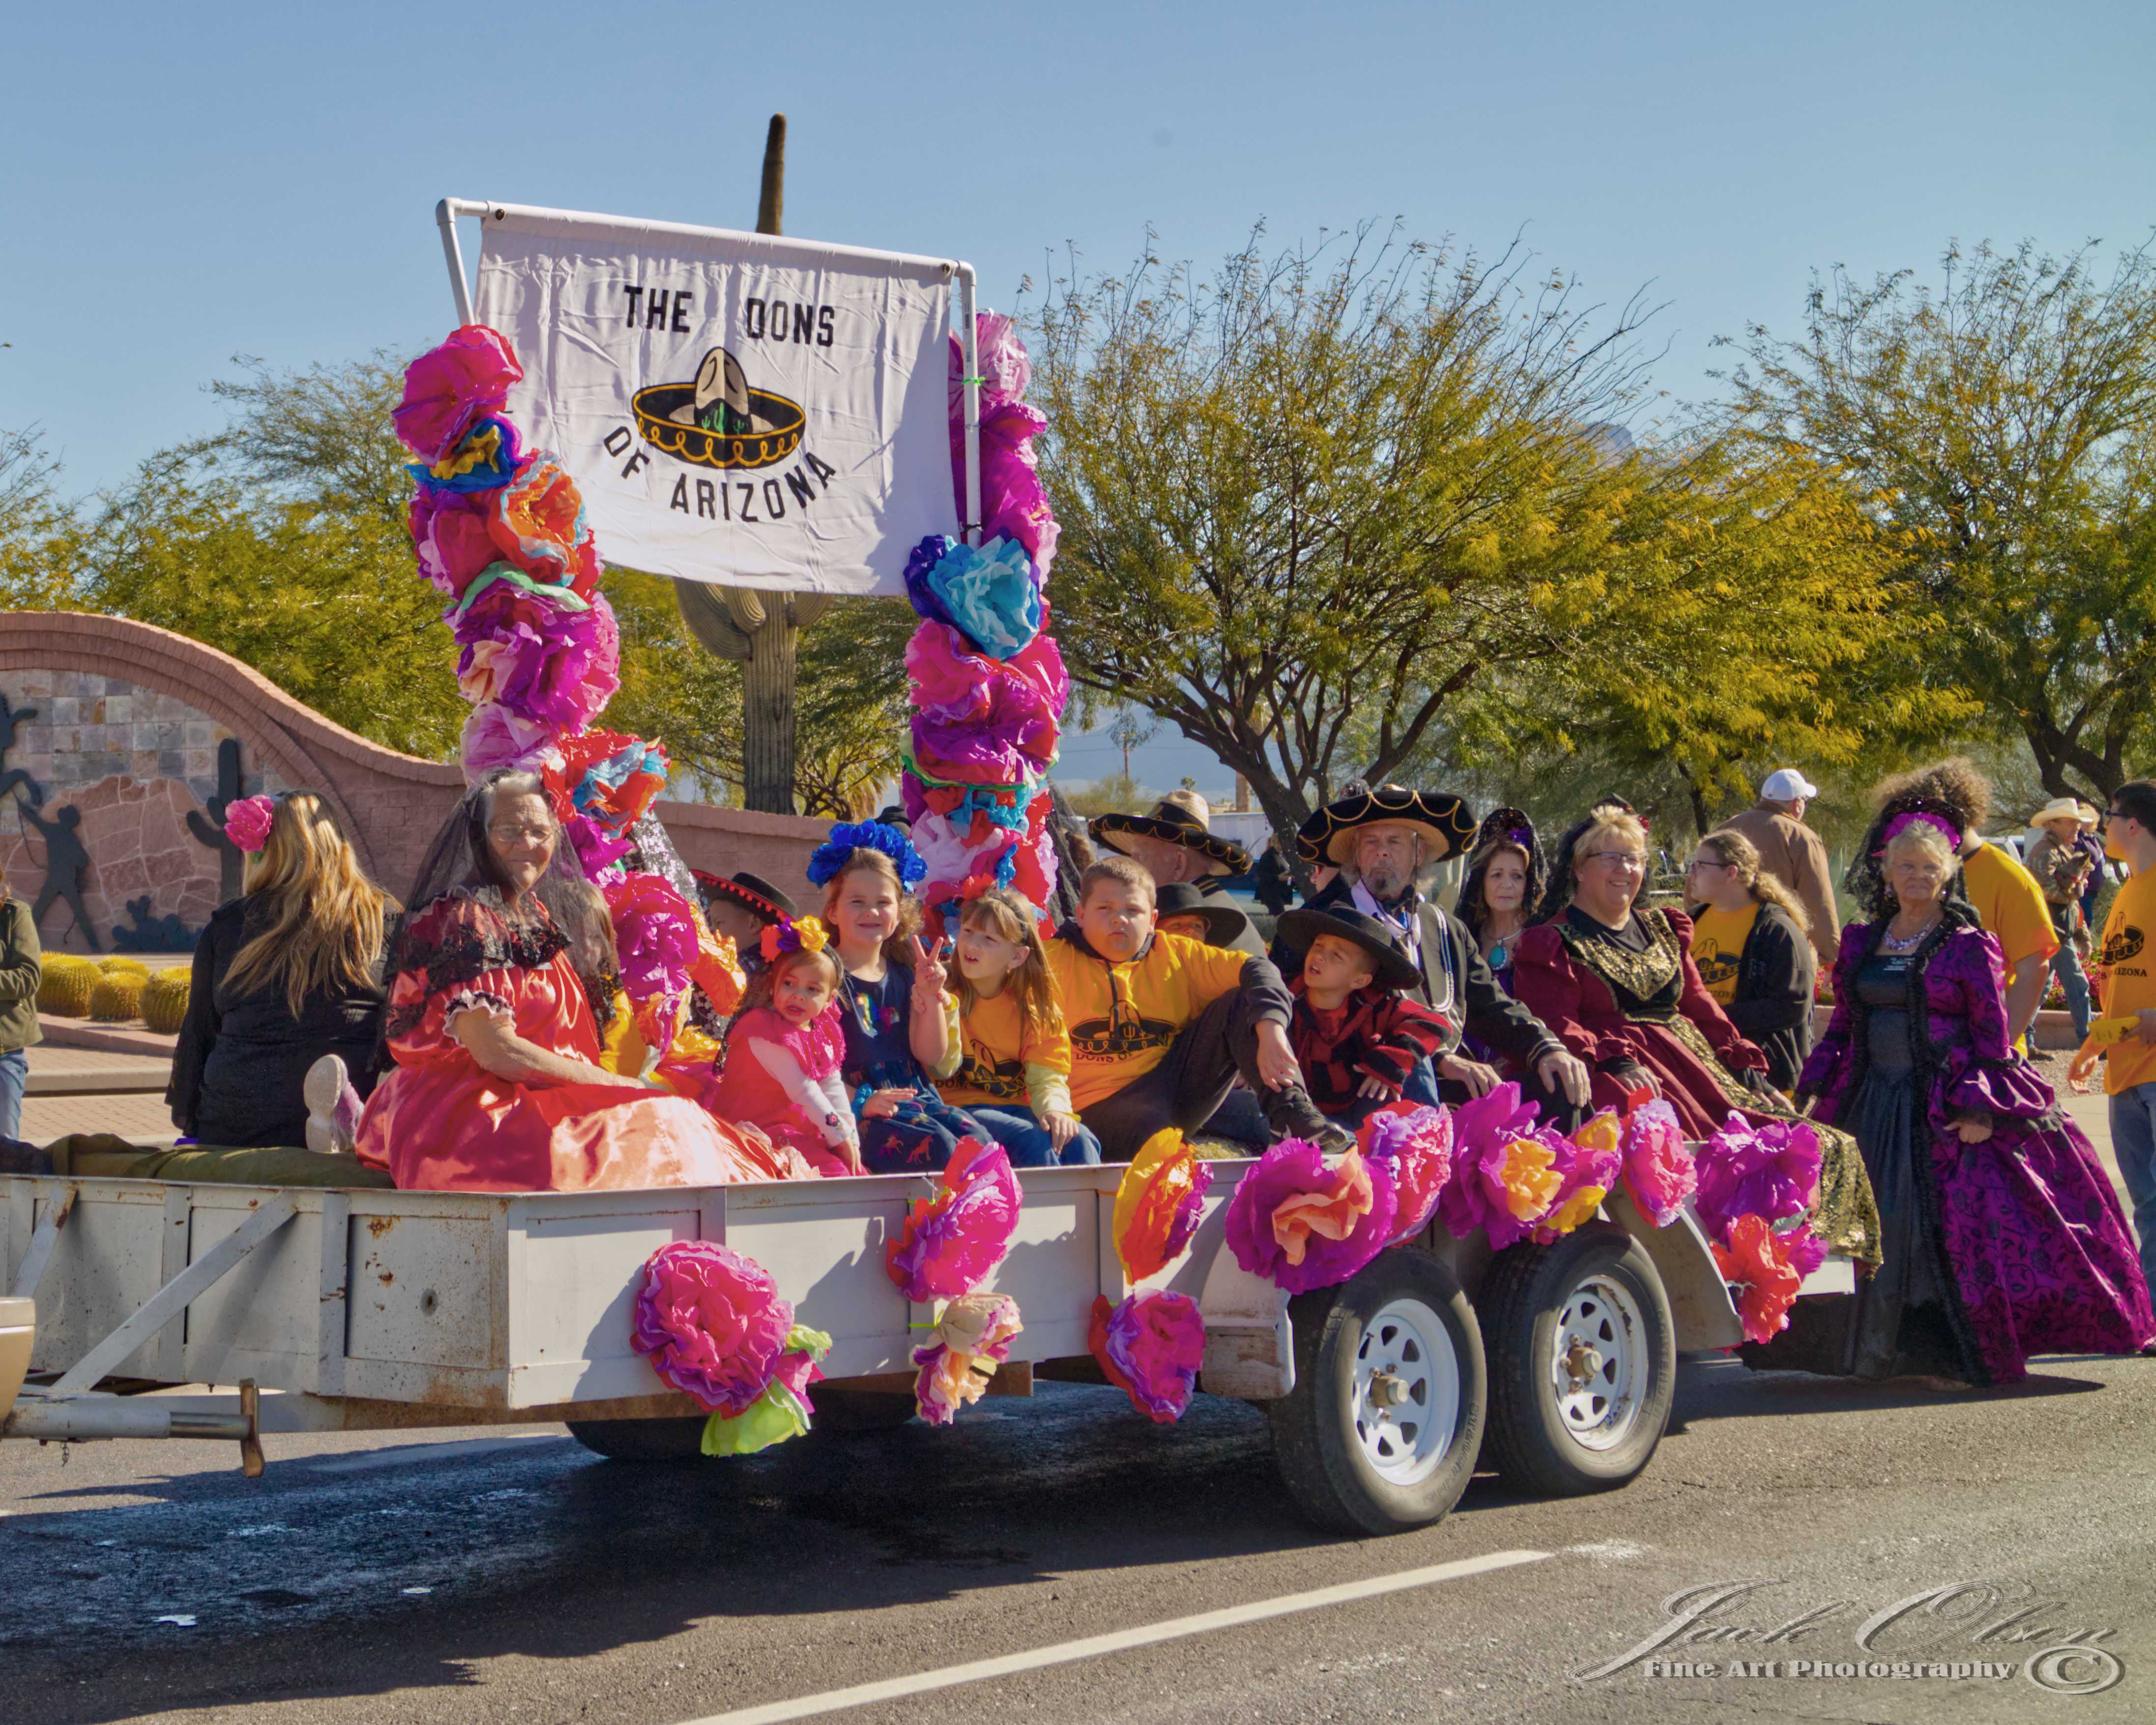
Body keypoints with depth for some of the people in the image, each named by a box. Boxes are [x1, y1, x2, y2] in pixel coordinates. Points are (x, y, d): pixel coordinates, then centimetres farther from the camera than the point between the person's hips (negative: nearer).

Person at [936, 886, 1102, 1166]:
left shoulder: (1031, 1005, 7)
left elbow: (1046, 1076, 2)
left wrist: (1055, 1109, -21)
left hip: (1015, 1107, 4)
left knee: (1081, 1140, -24)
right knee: (1031, 1140, -32)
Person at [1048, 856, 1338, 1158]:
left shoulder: (1177, 955, 6)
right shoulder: (1055, 961, -1)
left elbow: (1257, 969, -4)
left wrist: (1271, 1031, -23)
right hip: (1100, 1107, -5)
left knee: (1240, 1003, -9)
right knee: (1150, 1127, -40)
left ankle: (1291, 1114, -21)